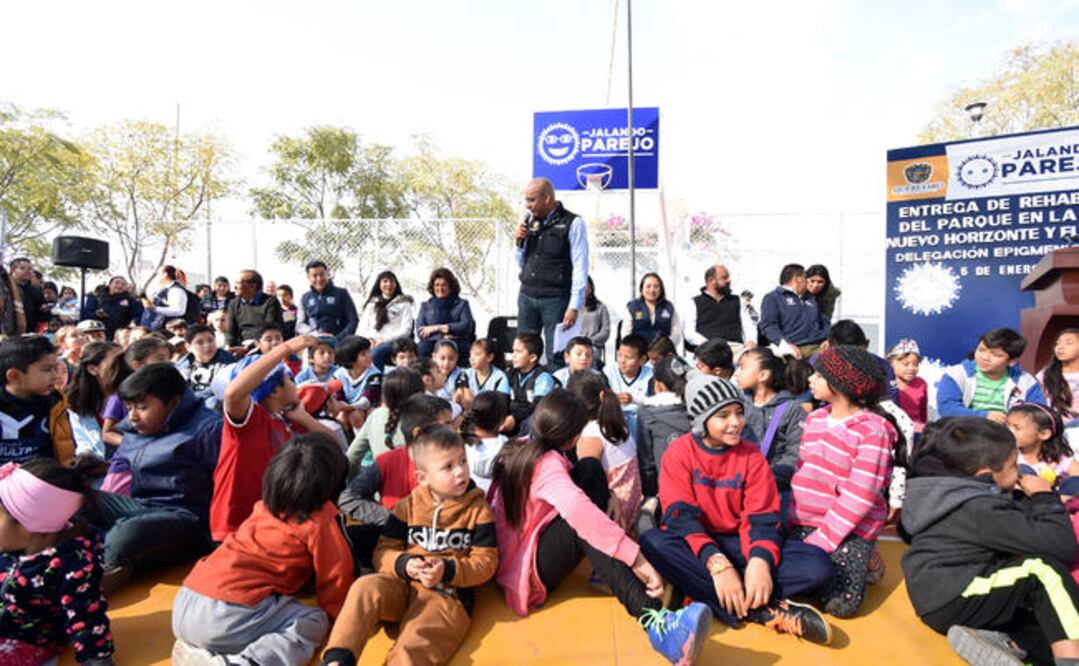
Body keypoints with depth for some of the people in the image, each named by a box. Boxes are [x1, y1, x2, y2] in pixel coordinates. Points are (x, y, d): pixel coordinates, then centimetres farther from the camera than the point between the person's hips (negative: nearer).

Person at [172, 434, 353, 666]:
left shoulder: (266, 505, 13)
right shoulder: (322, 518, -6)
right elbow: (337, 572, -1)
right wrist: (335, 614, 17)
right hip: (227, 616, -8)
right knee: (313, 622, 1)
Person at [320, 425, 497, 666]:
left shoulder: (479, 510, 1)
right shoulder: (408, 506, 8)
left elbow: (487, 561, -2)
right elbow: (383, 551, 7)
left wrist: (448, 570, -18)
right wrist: (404, 564, -16)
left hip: (449, 593, -2)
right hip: (401, 583, 3)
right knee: (365, 587, -28)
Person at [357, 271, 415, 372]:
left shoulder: (404, 303, 12)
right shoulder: (371, 304, 24)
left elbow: (406, 330, 0)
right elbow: (362, 328, 18)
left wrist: (384, 340, -12)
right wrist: (367, 339, -5)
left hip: (393, 344, -3)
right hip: (371, 344, 3)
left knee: (376, 353, -37)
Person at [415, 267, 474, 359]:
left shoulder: (462, 304, 17)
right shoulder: (425, 306, 23)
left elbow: (467, 326, -1)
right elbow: (420, 332, 9)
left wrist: (437, 328, -7)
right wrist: (442, 336, -8)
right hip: (432, 343, 2)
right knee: (423, 347, -34)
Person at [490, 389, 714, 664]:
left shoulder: (520, 448, 3)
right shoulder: (546, 463, -25)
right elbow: (579, 509, -45)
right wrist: (637, 558, -47)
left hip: (513, 551, 9)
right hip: (525, 572, -9)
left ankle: (604, 572, -2)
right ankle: (654, 620, -47)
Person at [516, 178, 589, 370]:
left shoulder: (573, 223, -6)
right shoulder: (530, 222, 12)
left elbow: (580, 267, -9)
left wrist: (575, 306, -15)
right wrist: (520, 242, 1)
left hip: (556, 299, -5)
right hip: (527, 296, 5)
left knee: (556, 356, 0)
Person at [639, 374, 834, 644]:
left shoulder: (752, 455, 1)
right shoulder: (679, 452, -7)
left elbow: (763, 517, -6)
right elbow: (680, 515, -16)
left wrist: (760, 561, -28)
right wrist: (716, 563, -32)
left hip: (738, 545, 3)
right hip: (696, 546, -2)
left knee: (818, 565, -20)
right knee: (653, 542, -35)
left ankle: (701, 593, -26)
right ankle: (763, 610, -30)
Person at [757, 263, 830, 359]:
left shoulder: (810, 298, 32)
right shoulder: (773, 297, 9)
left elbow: (824, 321, 31)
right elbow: (768, 325, -4)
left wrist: (829, 339, 8)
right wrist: (785, 344, -20)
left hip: (820, 347, 6)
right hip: (795, 349, -5)